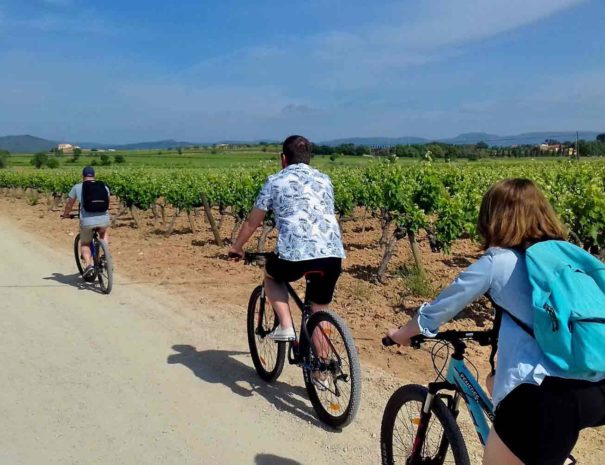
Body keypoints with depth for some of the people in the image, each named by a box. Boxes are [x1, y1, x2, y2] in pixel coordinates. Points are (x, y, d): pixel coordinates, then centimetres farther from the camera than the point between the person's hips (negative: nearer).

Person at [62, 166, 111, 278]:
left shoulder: (77, 187, 7)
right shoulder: (104, 187, 13)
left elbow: (69, 204, 18)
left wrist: (65, 215, 39)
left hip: (87, 222, -1)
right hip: (104, 221, 1)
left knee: (84, 244, 24)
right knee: (104, 233, 35)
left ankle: (88, 264, 2)